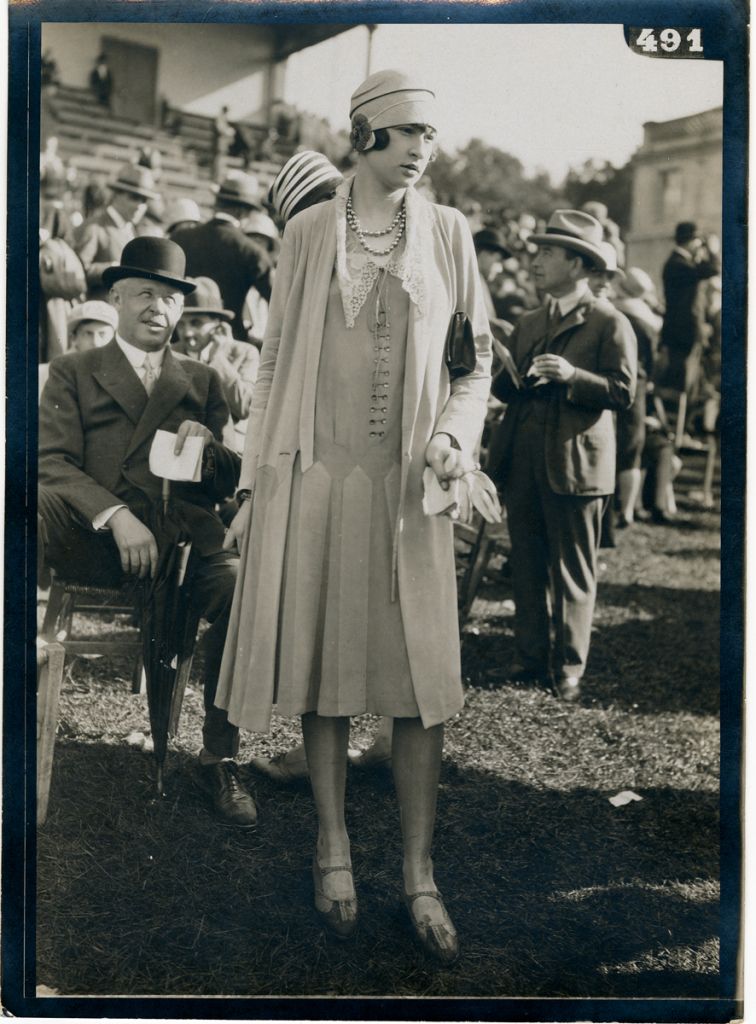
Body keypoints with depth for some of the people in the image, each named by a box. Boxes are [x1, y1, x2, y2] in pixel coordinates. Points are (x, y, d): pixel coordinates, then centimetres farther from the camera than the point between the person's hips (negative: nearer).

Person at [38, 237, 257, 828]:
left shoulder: (202, 382, 25)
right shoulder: (74, 374, 18)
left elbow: (230, 485, 19)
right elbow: (53, 462, 1)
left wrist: (209, 446, -5)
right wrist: (115, 516, -18)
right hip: (92, 538, -2)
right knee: (36, 504, -35)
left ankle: (220, 759, -13)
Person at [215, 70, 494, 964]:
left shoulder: (448, 232, 6)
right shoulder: (307, 234, 5)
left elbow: (477, 358, 10)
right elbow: (275, 363, 7)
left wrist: (455, 432, -9)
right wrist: (253, 488, 4)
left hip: (409, 485, 0)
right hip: (316, 477, 0)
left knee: (419, 679, -1)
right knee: (325, 667, 6)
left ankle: (418, 874, 12)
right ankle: (333, 850, 22)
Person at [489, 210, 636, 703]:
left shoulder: (610, 323, -3)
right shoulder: (530, 323, 18)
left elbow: (624, 392, -10)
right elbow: (503, 386, 18)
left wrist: (572, 377, -23)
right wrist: (513, 379, -5)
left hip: (575, 464, -6)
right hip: (523, 463, 6)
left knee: (572, 573, 3)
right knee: (527, 566, 12)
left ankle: (569, 669, 14)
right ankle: (531, 658, 23)